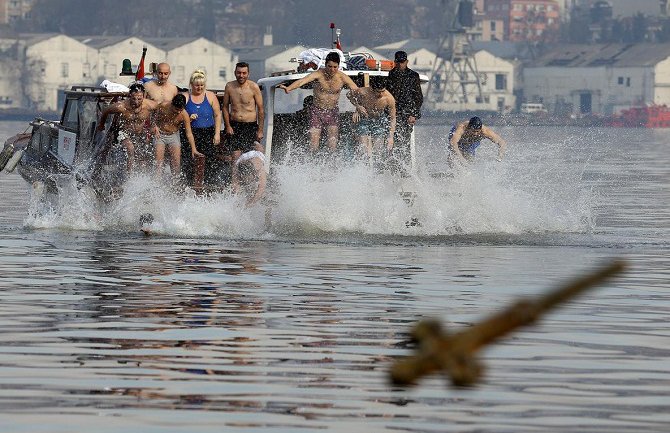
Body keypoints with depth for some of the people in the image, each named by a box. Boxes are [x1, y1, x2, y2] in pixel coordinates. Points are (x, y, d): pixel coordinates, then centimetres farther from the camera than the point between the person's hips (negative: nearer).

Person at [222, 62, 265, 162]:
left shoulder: (254, 87, -4)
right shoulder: (229, 86, 3)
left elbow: (260, 109, -1)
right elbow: (225, 107, 11)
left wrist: (260, 130, -6)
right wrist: (228, 126, 0)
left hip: (251, 126, -2)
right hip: (234, 126, 2)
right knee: (236, 156, -6)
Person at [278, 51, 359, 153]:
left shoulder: (343, 78, -7)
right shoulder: (319, 74, -15)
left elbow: (357, 91, -6)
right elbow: (303, 81, -30)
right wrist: (288, 88, -49)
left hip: (333, 112, 2)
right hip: (317, 111, -2)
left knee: (332, 146, -8)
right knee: (313, 146, -9)